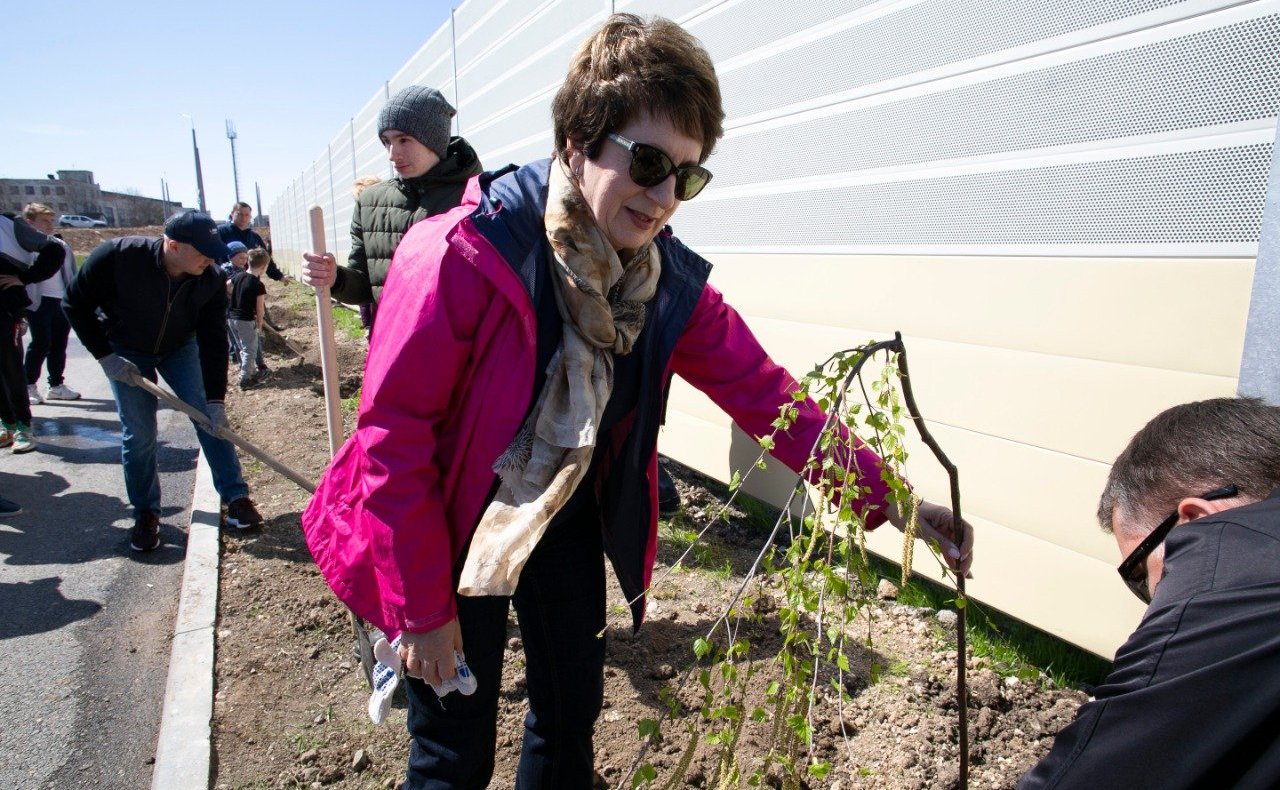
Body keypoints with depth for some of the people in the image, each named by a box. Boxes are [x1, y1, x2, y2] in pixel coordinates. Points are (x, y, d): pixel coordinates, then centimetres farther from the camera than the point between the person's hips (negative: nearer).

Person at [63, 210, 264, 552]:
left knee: (211, 419, -6)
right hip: (126, 353, -1)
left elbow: (213, 341, -20)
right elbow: (77, 304, -18)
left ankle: (236, 497, 5)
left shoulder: (211, 280, -25)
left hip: (180, 348, 2)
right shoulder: (117, 256, -32)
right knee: (138, 434, -3)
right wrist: (106, 357, -21)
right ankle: (145, 513, 14)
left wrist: (215, 399, -23)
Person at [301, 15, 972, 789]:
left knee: (573, 710, 19)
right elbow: (394, 433, -23)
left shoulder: (670, 281, -11)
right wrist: (424, 607, -16)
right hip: (453, 527, -4)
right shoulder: (463, 254, -28)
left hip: (568, 521, 5)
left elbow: (764, 391, -8)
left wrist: (887, 497, -15)